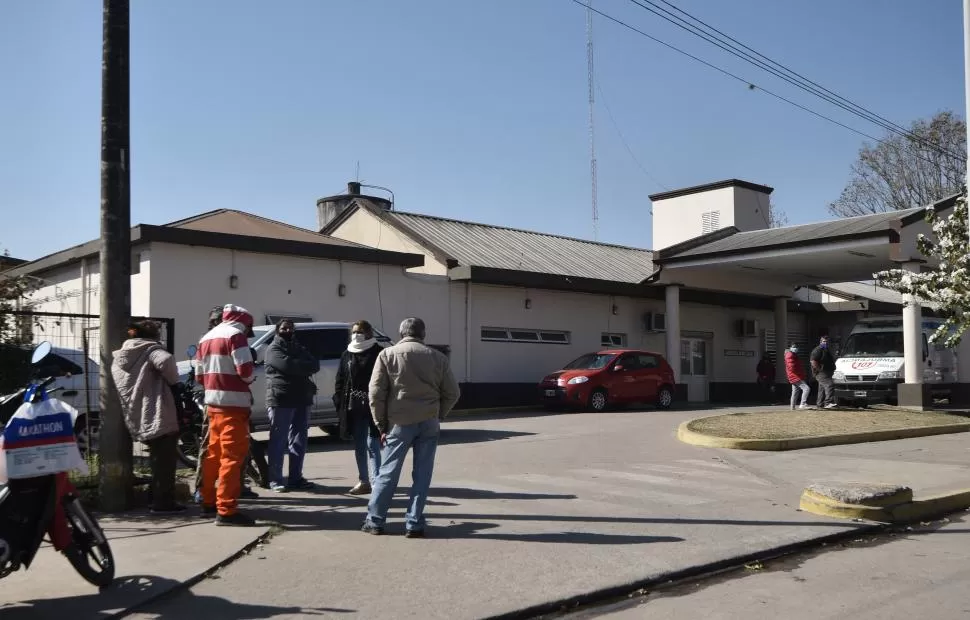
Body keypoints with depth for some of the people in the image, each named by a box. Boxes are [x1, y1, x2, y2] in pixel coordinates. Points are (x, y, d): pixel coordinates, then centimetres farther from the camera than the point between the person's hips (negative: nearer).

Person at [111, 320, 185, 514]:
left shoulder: (119, 358, 20)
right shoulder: (149, 349, -5)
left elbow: (120, 391, 21)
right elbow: (165, 361, -27)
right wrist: (173, 380, -11)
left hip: (139, 421, 8)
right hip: (160, 417, -8)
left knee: (157, 460, 19)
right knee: (165, 461, -3)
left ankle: (158, 499, 23)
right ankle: (163, 502, -4)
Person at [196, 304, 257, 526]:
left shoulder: (207, 338, 19)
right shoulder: (235, 335, -9)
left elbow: (200, 375, 19)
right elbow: (245, 369, -17)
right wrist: (248, 378, 2)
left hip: (213, 402, 9)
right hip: (233, 402, -9)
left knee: (214, 453, 18)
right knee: (232, 456, -9)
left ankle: (208, 501, 27)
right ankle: (226, 510, -11)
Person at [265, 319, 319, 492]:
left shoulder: (299, 348, 20)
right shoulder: (274, 349, 0)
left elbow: (315, 364, 6)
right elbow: (287, 364, -18)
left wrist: (297, 367, -10)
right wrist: (304, 366, -4)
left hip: (301, 399, 7)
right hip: (281, 400, -7)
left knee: (299, 440, 9)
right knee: (278, 441, -5)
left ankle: (296, 478, 16)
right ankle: (275, 480, -1)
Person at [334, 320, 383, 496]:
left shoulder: (378, 353, -5)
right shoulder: (347, 355, 12)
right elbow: (340, 380, 13)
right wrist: (339, 402, 2)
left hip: (372, 407, -6)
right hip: (353, 408, 6)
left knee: (372, 445, -7)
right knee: (359, 446, 13)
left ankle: (375, 483, -5)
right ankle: (364, 480, 23)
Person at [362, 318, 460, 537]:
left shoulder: (387, 355, 2)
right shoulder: (437, 357, 7)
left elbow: (376, 393, -2)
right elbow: (452, 393, 6)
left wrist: (382, 425, 4)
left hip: (400, 422, -1)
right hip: (429, 423, 1)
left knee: (388, 473, 8)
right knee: (422, 475, 7)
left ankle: (374, 521, 15)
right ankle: (414, 524, 9)